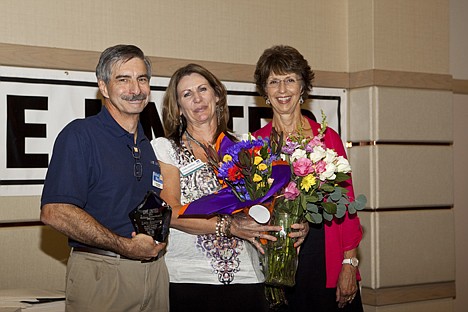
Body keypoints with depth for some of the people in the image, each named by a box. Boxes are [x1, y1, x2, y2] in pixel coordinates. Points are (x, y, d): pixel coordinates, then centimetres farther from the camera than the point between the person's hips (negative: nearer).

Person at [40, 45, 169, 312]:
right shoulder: (80, 135, -8)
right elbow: (55, 212, -19)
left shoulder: (150, 146, 13)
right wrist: (125, 246, -19)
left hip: (154, 268, 6)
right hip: (101, 273, -6)